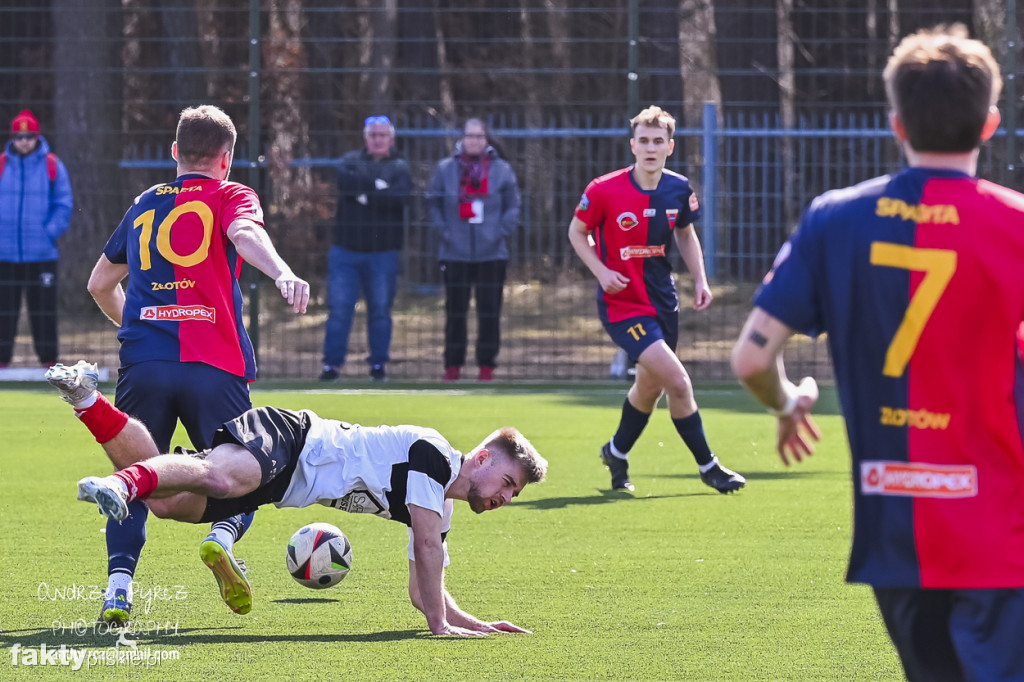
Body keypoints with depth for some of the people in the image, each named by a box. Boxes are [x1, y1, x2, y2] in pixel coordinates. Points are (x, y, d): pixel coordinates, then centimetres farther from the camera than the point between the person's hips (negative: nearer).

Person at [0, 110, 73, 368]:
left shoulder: (53, 166, 2)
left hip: (42, 253, -1)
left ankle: (49, 359, 9)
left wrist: (51, 232, -7)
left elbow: (64, 204, 4)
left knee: (44, 308, 2)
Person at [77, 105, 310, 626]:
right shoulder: (229, 197, 9)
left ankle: (119, 579, -11)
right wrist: (282, 274, -35)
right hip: (214, 368, -3)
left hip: (142, 363, 3)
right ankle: (223, 533, -21)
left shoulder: (144, 205, 23)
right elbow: (245, 234, -16)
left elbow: (100, 284, 33)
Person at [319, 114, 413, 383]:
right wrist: (376, 187, -12)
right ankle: (332, 363, 0)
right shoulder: (351, 161, 12)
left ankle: (378, 364, 13)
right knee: (339, 308, -3)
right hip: (345, 250, 1)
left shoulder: (399, 168, 7)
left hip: (382, 253, -1)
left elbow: (399, 197, -13)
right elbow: (345, 182, -10)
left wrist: (363, 193, -11)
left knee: (380, 310, 4)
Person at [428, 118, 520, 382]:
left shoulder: (502, 170, 4)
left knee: (489, 310, 0)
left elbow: (512, 207, 8)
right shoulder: (445, 169, 5)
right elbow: (434, 205, 10)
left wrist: (501, 234, -5)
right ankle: (452, 365, 9)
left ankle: (487, 364, 8)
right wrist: (443, 232, -3)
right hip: (455, 254, 0)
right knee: (455, 310, 2)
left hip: (492, 254, 0)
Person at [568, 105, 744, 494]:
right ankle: (708, 466, -2)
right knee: (678, 383, -17)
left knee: (651, 385, 19)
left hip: (663, 300, 6)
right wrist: (601, 272, -15)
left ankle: (616, 452, 45)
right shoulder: (604, 191, -16)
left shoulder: (679, 190, -2)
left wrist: (700, 280, 6)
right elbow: (577, 232, -1)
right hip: (622, 305, -6)